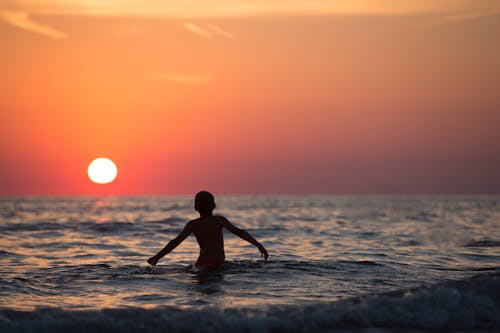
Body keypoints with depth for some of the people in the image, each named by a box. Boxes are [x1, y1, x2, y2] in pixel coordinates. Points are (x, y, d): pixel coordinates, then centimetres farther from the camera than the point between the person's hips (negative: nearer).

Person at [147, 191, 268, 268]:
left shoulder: (192, 225, 7)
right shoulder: (220, 221, 4)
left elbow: (175, 242, 5)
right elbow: (239, 232, -2)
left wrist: (157, 257, 11)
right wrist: (259, 245, -1)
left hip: (202, 263, 1)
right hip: (219, 263, -1)